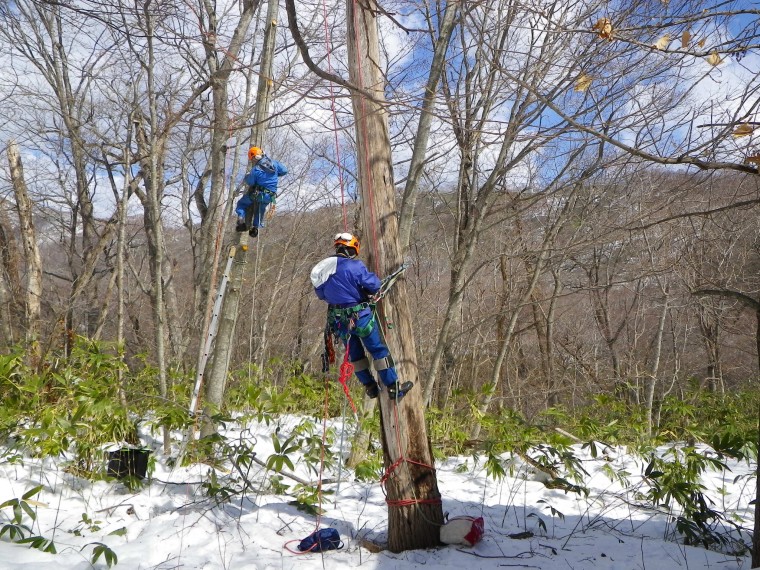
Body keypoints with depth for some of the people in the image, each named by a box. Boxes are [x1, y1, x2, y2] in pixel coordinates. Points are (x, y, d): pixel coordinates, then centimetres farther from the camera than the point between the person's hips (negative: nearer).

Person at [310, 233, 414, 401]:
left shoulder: (322, 268, 1)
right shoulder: (355, 266, -18)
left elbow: (320, 293, 11)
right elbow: (375, 285, -17)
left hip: (337, 319, 6)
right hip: (359, 316, -6)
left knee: (355, 353, 20)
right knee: (378, 350, 6)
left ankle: (370, 387, 30)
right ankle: (393, 387, 12)